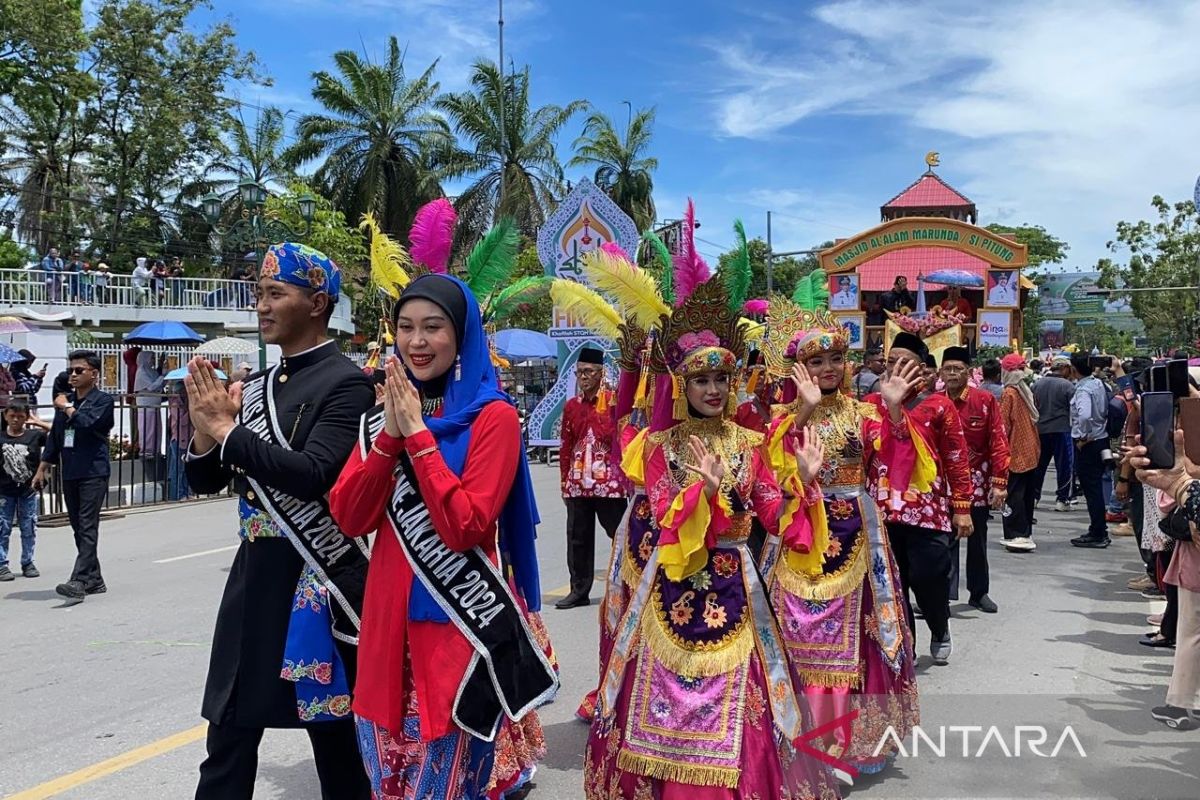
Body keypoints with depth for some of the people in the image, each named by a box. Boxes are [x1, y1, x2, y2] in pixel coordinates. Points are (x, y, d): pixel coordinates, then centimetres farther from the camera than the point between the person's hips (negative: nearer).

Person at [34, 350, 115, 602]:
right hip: (70, 474, 7)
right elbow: (54, 436, 20)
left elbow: (87, 422, -22)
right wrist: (43, 468, 16)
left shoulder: (103, 400, -3)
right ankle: (94, 580, 17)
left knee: (87, 528, -12)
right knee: (79, 529, 9)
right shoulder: (65, 400, 16)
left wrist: (67, 408, -7)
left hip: (93, 473, -7)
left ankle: (78, 581, -21)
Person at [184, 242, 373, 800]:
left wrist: (227, 432, -17)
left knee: (333, 735, 9)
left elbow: (313, 473, -24)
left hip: (314, 584, -7)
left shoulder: (345, 384, -11)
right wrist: (205, 429, -7)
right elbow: (205, 482, 13)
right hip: (253, 576, 7)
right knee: (229, 737, 12)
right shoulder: (254, 388, 11)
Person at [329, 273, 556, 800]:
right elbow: (349, 519, 0)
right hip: (389, 615, 6)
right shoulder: (388, 412, 9)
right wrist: (389, 434, -12)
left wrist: (418, 433, -18)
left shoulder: (493, 416, -9)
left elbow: (465, 528, -20)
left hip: (456, 622, -6)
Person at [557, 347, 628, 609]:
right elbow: (566, 446, 13)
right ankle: (579, 590, 18)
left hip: (610, 481, -4)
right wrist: (564, 480, 11)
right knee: (578, 537, 8)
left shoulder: (613, 400, -3)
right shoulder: (571, 406, 10)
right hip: (578, 483, 4)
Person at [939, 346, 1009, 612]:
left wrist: (1000, 483, -11)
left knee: (978, 540, 13)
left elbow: (998, 443, -6)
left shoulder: (985, 401, -6)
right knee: (945, 541, -1)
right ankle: (945, 594, 5)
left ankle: (979, 593, 28)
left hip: (978, 484, 0)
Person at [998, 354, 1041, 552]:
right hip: (1030, 452, 8)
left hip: (1015, 453, -8)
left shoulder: (1009, 393, -12)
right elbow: (1033, 419, 15)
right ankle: (1025, 533, 18)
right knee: (1027, 493, 12)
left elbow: (1004, 425, -13)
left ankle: (1019, 536, -9)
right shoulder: (1026, 391, 10)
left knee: (1014, 495, -6)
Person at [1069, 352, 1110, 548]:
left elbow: (1084, 415, -35)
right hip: (1101, 438, 9)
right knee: (1096, 487, 17)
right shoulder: (1098, 383, 7)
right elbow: (1105, 410, 17)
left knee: (1091, 489, -1)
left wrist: (1083, 437, -22)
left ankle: (1097, 535, 4)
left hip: (1087, 443, -9)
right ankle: (1100, 531, 25)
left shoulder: (1083, 389, -20)